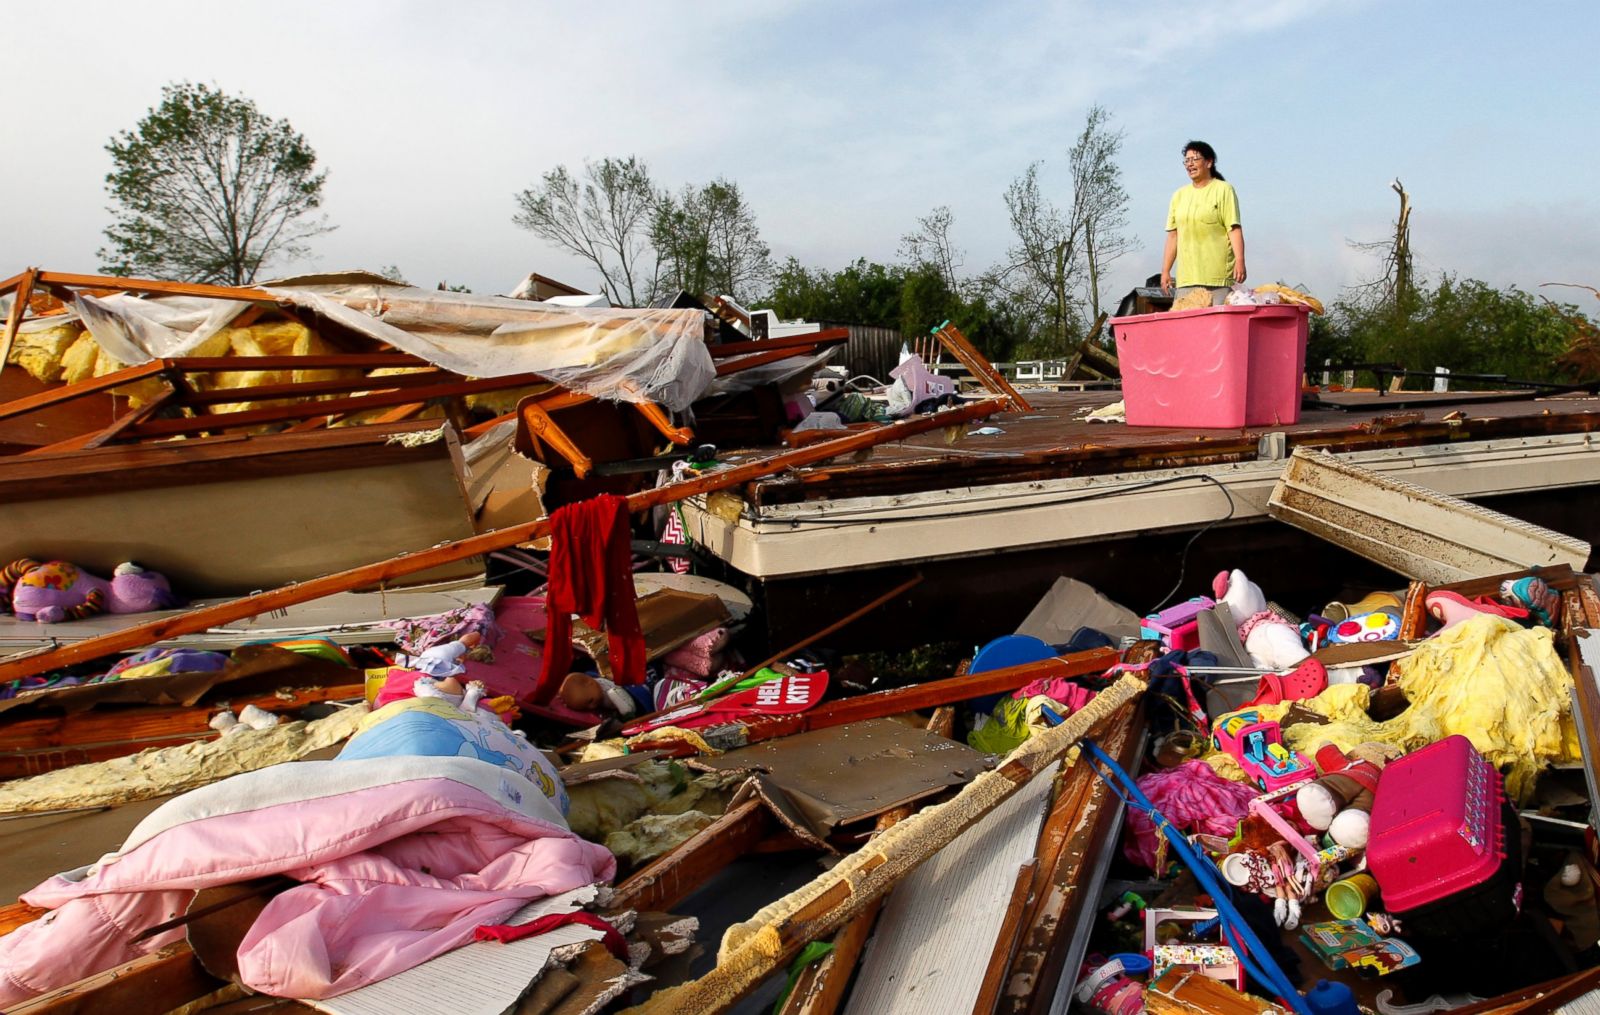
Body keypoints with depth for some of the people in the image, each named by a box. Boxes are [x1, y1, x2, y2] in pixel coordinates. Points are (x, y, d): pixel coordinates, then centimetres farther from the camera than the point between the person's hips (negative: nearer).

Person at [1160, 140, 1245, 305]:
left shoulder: (1223, 190, 4)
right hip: (1186, 277, 4)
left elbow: (1234, 229, -4)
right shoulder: (1179, 195, 17)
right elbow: (1173, 235, 16)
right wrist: (1165, 270, 11)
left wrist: (1240, 260, -15)